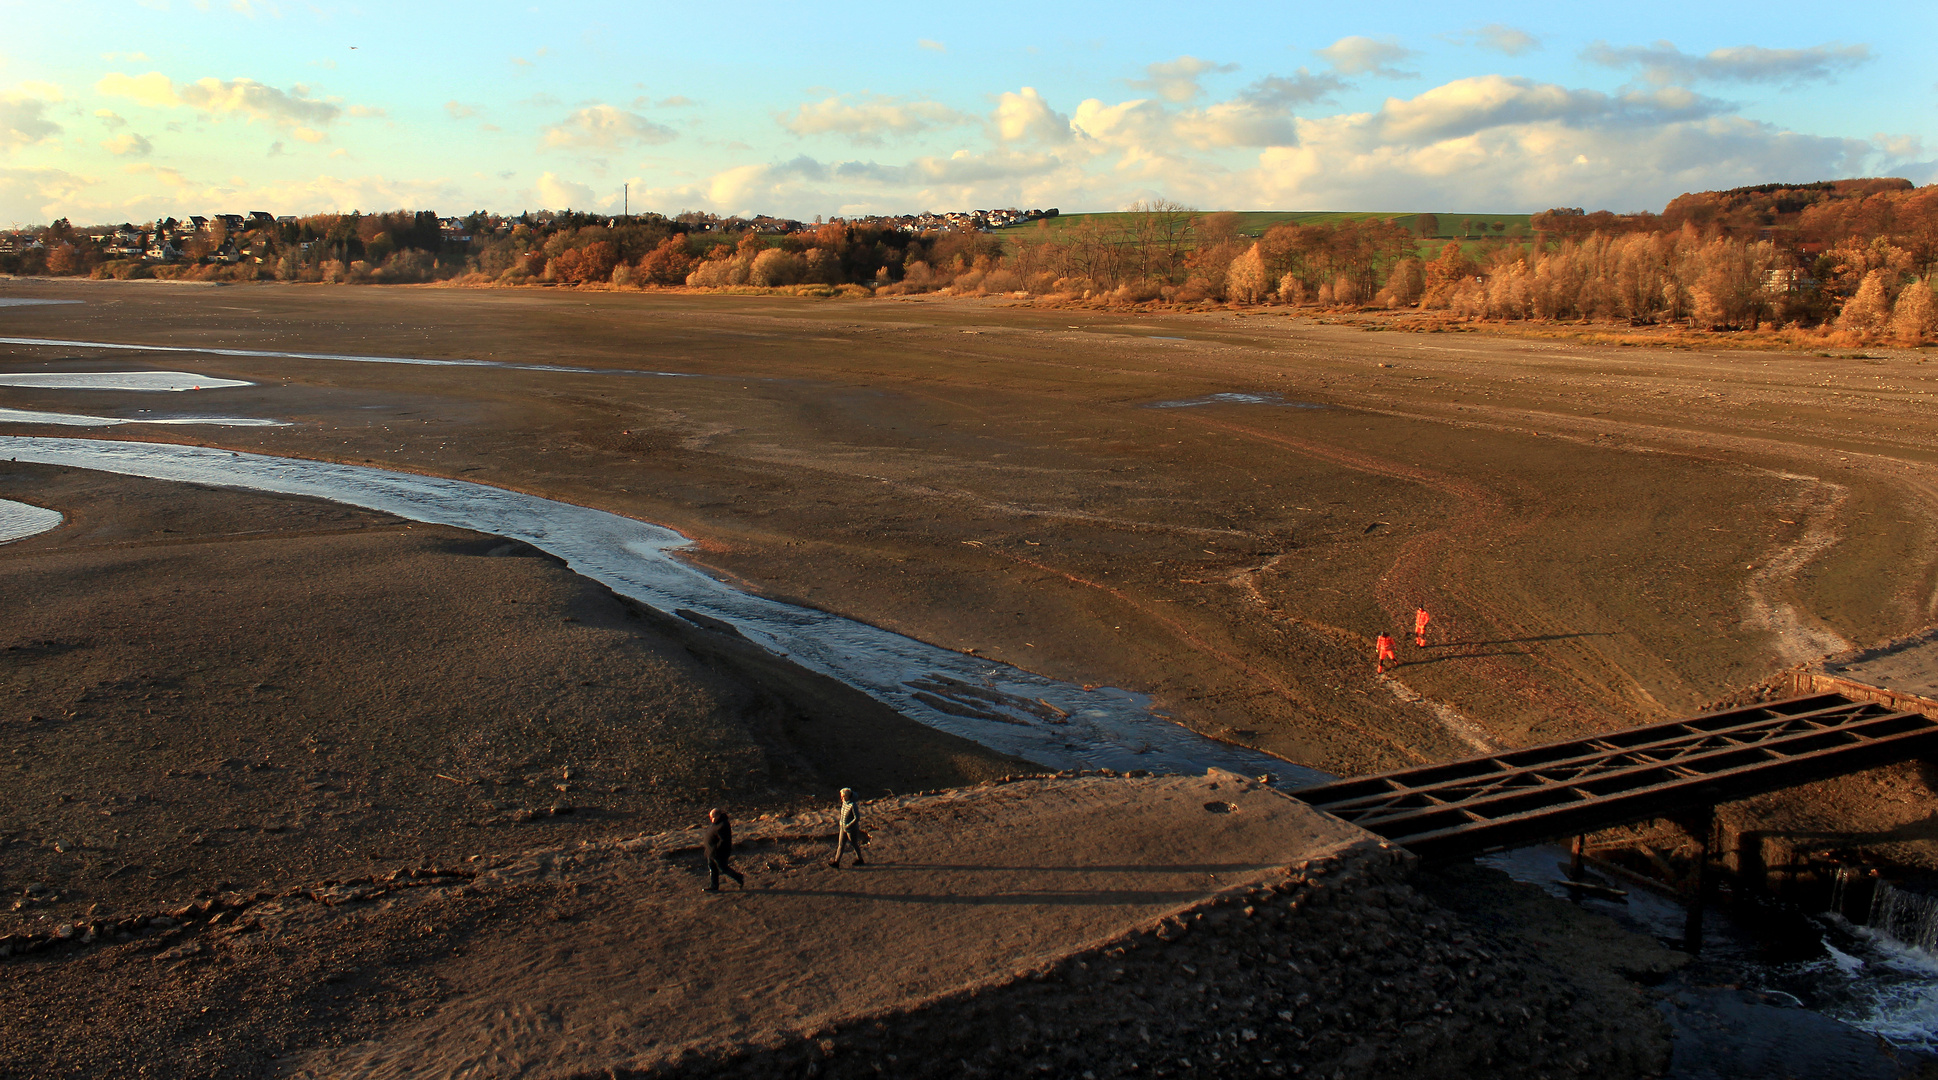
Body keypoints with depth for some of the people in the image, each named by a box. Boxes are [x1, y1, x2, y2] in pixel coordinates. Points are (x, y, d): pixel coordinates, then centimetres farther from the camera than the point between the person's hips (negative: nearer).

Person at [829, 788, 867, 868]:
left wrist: (848, 825, -23)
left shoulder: (853, 805, -24)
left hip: (851, 829, -7)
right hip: (843, 828, 7)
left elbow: (857, 818, -23)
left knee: (854, 844, 11)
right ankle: (836, 862, 10)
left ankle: (860, 860, 31)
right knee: (840, 844, 7)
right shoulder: (844, 802, 0)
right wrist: (841, 824, 12)